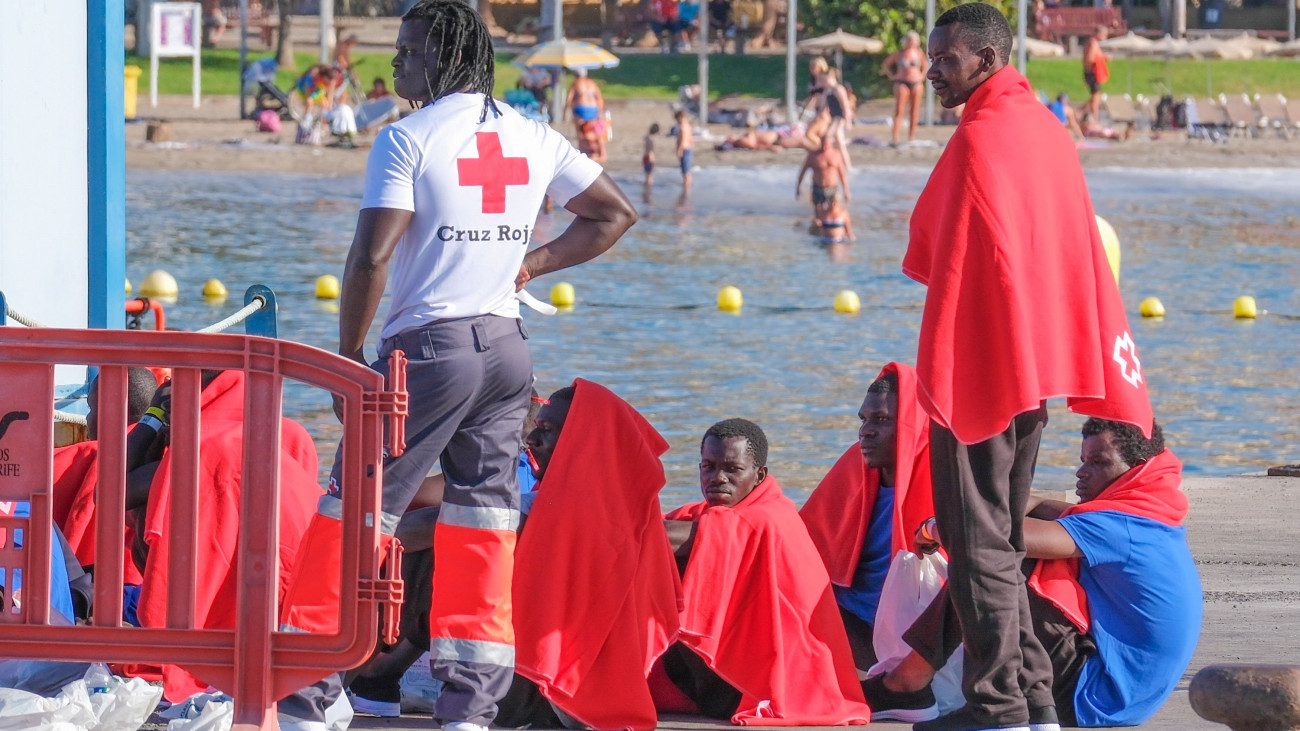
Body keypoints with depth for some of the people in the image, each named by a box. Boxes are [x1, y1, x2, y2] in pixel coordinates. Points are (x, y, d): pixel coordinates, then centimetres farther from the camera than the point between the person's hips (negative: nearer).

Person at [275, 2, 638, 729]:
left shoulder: (408, 138, -9)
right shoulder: (534, 138, 8)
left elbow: (373, 255, -15)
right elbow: (616, 214, 18)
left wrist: (349, 355, -5)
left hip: (429, 344, -5)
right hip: (508, 348, 5)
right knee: (485, 525, 8)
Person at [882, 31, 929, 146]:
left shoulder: (919, 53, 8)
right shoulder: (899, 53, 0)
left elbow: (926, 65, 24)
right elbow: (885, 65, 8)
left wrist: (922, 76, 9)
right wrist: (892, 76, -1)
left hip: (916, 83, 4)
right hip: (902, 83, -4)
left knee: (914, 111, 3)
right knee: (899, 110, -12)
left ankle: (911, 137, 8)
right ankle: (895, 137, -17)